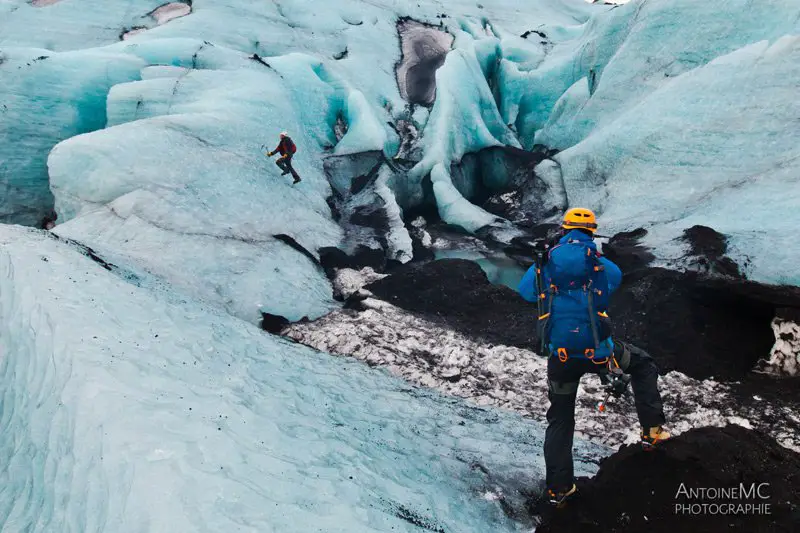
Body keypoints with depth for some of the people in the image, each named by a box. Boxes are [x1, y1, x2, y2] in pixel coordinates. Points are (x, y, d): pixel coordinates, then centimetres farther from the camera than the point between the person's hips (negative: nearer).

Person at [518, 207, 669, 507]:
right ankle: (652, 430, 25)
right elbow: (616, 278, 14)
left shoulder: (546, 261, -2)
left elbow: (525, 290, 9)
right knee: (642, 364, 29)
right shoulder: (600, 264, -6)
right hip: (597, 352, -2)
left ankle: (557, 489, 19)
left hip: (560, 356, 2)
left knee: (559, 420, 18)